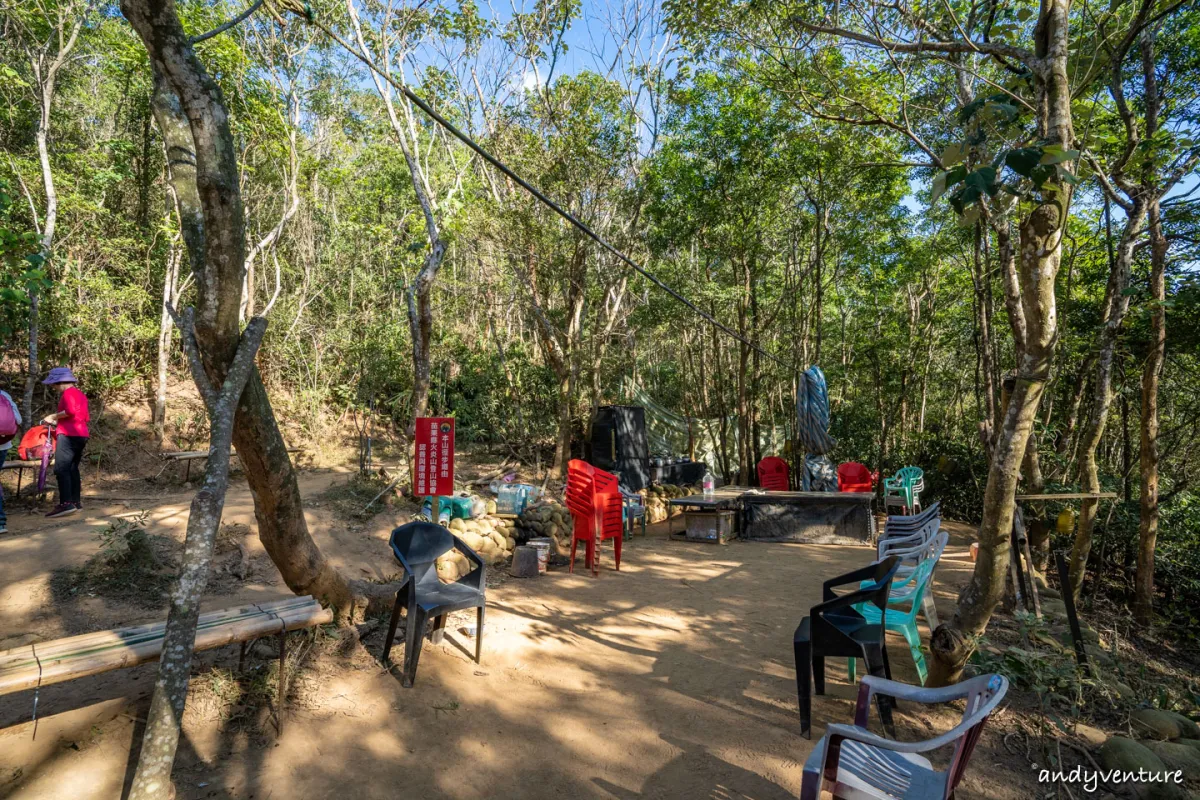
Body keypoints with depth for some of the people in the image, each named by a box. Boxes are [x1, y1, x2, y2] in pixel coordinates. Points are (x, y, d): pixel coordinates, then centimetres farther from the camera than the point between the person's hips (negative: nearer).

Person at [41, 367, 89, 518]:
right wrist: (57, 421, 23)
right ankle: (76, 502, 14)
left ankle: (66, 504, -18)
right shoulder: (80, 394, 21)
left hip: (69, 435, -10)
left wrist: (54, 416, -7)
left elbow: (70, 411, -22)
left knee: (61, 469, -11)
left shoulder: (68, 393, -6)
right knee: (72, 469, 13)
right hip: (81, 435, 10)